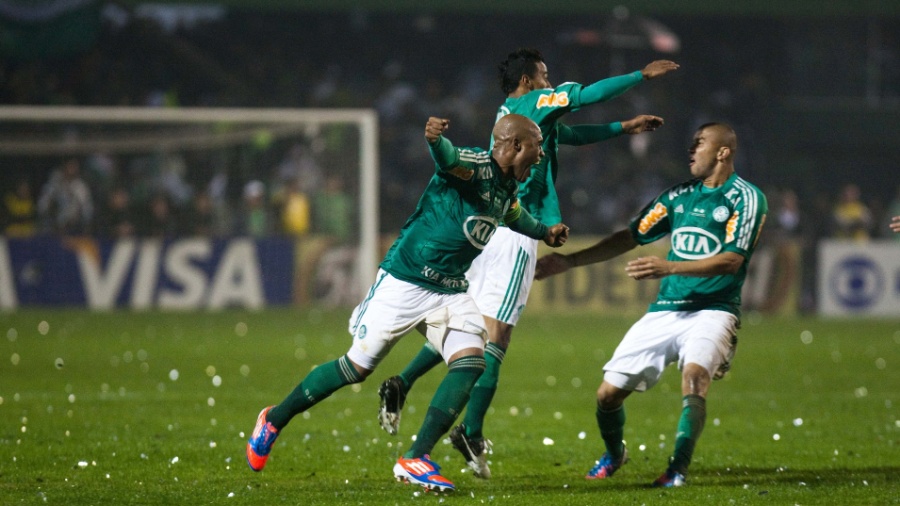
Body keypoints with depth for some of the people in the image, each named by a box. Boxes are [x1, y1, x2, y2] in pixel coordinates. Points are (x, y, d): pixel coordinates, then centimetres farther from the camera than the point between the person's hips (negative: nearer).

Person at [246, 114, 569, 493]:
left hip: (451, 292, 8)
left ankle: (415, 460, -13)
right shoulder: (476, 167, -19)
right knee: (357, 368, -1)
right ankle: (274, 419, 21)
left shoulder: (508, 189, 8)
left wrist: (544, 232, 43)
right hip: (404, 283, -8)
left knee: (471, 363, -15)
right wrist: (435, 138, -63)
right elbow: (448, 158, -43)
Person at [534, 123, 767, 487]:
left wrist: (669, 267, -26)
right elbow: (630, 237, 17)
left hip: (712, 310, -5)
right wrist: (568, 261, 11)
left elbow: (732, 260, -16)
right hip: (664, 311, 5)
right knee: (608, 393, 2)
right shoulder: (680, 196, 13)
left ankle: (679, 469, -25)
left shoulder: (746, 198, -5)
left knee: (694, 376, -34)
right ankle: (614, 454, 31)